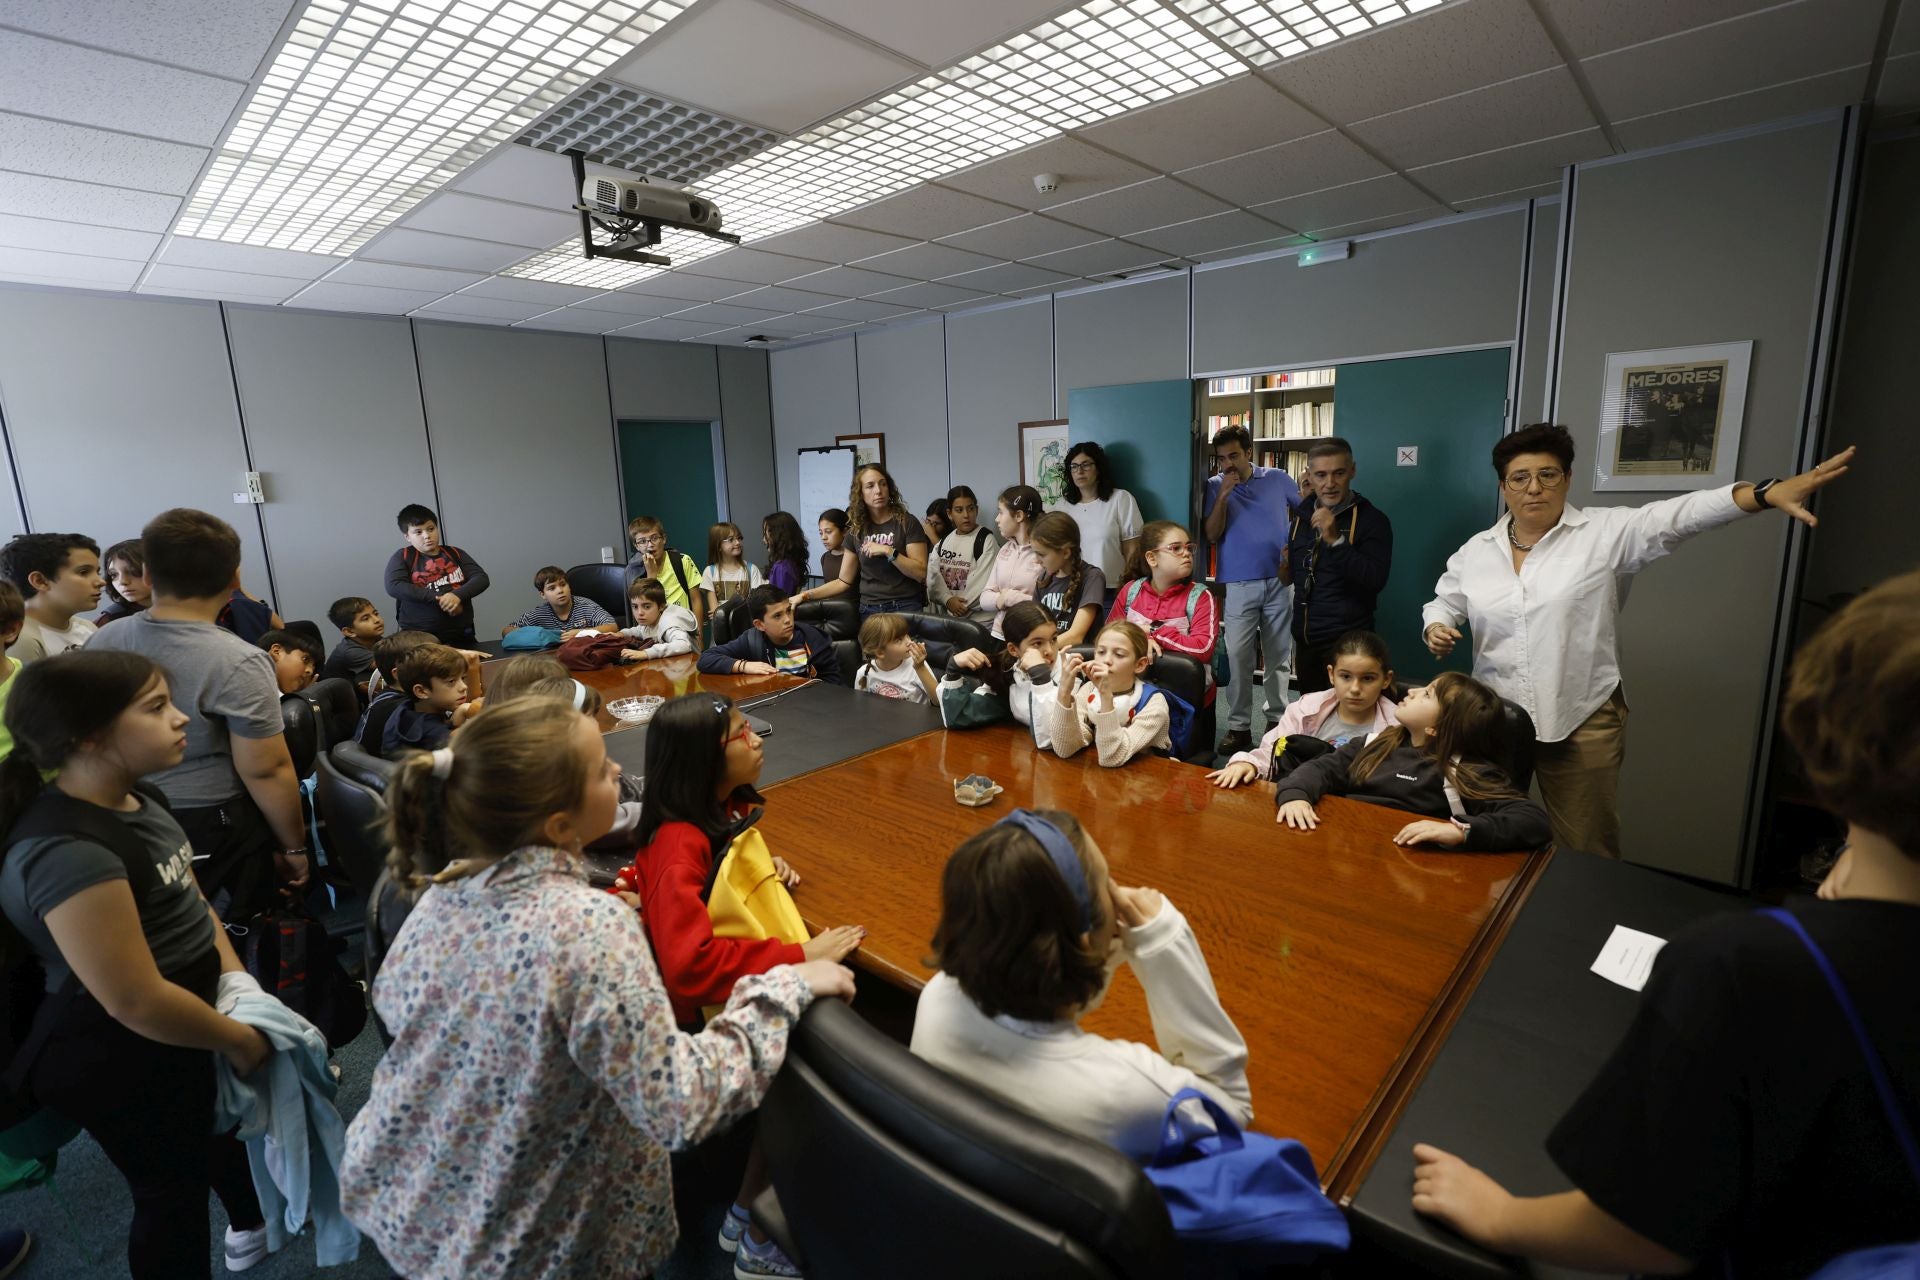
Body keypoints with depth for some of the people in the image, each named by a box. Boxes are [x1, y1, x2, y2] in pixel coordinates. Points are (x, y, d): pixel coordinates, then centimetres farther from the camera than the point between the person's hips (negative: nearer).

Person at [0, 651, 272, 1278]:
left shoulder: (133, 802, -3)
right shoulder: (66, 851, -32)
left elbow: (188, 902, 8)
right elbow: (137, 1003, -29)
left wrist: (237, 982, -3)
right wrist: (236, 1038, -16)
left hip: (181, 1026, 9)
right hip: (126, 1063, -9)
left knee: (225, 1123, 31)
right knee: (173, 1193, 14)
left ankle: (252, 1223, 58)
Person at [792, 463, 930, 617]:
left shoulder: (906, 522, -5)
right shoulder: (856, 530, 6)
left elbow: (921, 573, -12)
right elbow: (844, 581, 6)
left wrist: (888, 551, -20)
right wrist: (805, 595, -3)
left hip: (905, 609, -3)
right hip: (869, 610, 3)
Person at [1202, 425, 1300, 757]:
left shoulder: (1277, 478, 3)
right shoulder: (1215, 486, 0)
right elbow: (1211, 534, -8)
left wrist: (1292, 548, 3)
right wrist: (1223, 495, -17)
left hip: (1278, 582, 2)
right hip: (1238, 585, -1)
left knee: (1278, 656, 10)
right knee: (1237, 657, -5)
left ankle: (1278, 718, 24)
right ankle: (1238, 725, 4)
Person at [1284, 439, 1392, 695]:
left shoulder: (1372, 519, -9)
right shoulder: (1302, 516, 8)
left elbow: (1376, 580, -22)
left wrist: (1335, 540, -29)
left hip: (1347, 641, -6)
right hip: (1305, 638, 6)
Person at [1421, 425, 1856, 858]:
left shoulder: (1605, 533, -3)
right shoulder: (1476, 551, 5)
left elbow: (1678, 516, -16)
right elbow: (1444, 603, 14)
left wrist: (1767, 493, -30)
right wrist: (1436, 629, -6)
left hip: (1582, 724, -2)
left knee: (1586, 856, 8)